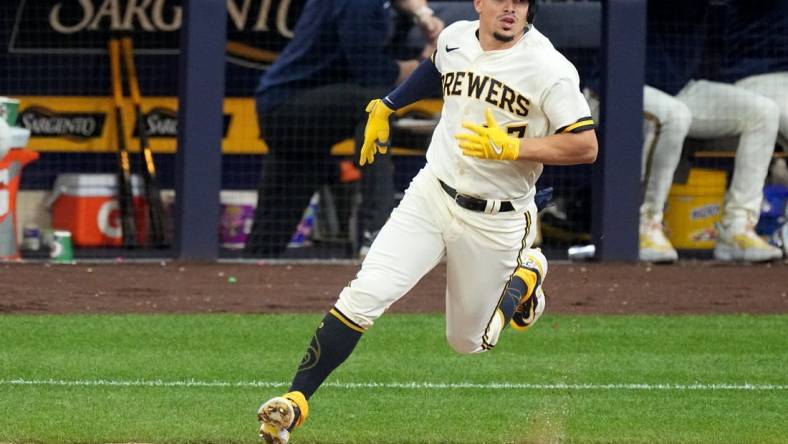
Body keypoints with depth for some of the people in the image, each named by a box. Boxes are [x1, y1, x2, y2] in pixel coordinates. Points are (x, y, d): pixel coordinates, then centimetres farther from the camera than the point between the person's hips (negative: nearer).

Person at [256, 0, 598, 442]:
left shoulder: (549, 68, -17)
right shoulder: (455, 39, 0)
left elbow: (586, 146, -20)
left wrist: (511, 147, -27)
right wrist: (385, 107, 22)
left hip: (493, 222, -3)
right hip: (430, 197, 3)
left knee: (468, 342, 11)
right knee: (366, 293, -16)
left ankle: (525, 274, 39)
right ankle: (296, 400, -12)